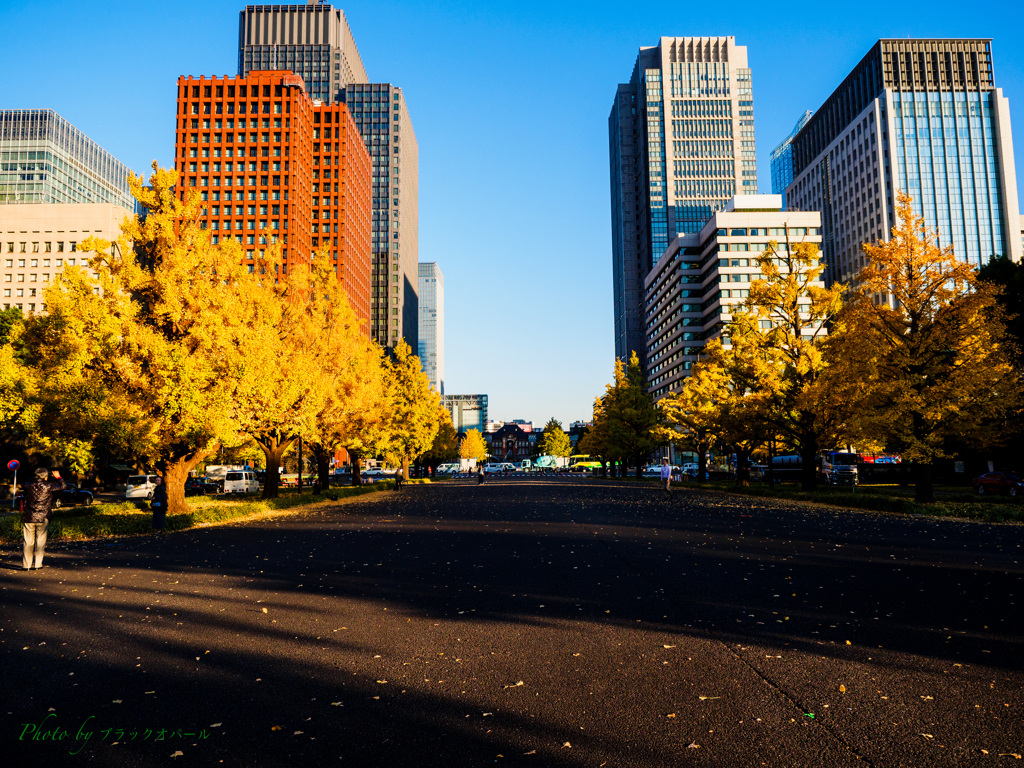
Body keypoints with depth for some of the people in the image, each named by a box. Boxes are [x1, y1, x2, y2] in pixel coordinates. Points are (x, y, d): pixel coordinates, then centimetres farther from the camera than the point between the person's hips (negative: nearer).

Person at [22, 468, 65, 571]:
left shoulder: (29, 486, 0)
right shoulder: (49, 487, -8)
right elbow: (62, 486, 7)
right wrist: (58, 477, 23)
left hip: (28, 518, 2)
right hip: (42, 519, -2)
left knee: (28, 542, 9)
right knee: (40, 542, 6)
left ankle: (26, 565, 12)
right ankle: (36, 565, 7)